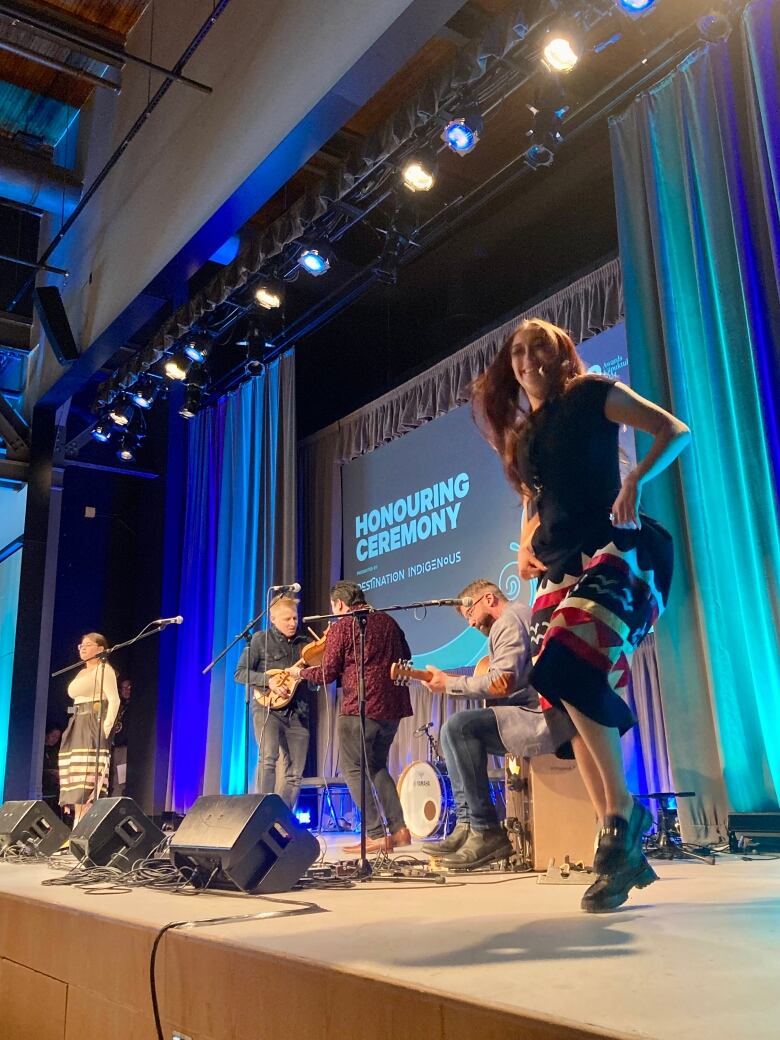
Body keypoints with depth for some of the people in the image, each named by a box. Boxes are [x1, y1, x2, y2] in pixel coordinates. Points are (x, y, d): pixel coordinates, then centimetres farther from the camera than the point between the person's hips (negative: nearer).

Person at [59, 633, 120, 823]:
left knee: (88, 780, -15)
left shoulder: (103, 668, -4)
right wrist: (75, 727, 13)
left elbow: (114, 700, -14)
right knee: (76, 781, 4)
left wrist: (106, 728, -21)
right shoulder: (82, 673, 22)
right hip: (77, 726, 9)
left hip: (93, 726, -9)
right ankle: (78, 823, 5)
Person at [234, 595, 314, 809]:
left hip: (297, 711, 4)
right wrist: (267, 680, -17)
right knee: (268, 757, -24)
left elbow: (315, 680, 12)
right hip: (267, 706, -4)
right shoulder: (260, 640, 3)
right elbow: (240, 673, -2)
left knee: (294, 773, 3)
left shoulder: (305, 643, 13)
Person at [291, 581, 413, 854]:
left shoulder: (342, 626, -4)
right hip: (392, 707, 7)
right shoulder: (387, 621, 13)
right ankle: (399, 828, 11)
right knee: (377, 767, 20)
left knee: (355, 770, 4)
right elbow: (405, 657, 20)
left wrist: (301, 672, 13)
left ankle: (377, 835, -2)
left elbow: (328, 674, -5)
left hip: (359, 707, -7)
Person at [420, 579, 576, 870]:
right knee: (451, 731, 11)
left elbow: (503, 683, -20)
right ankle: (466, 824, 2)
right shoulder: (521, 616, 25)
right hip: (540, 717, 11)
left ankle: (487, 832, -18)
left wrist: (449, 684, -9)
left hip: (546, 717, -11)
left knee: (459, 725, -23)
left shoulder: (510, 619, -8)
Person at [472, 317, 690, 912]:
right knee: (570, 710, -2)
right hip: (561, 571, 7)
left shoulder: (592, 395, 4)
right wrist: (526, 548, 8)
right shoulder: (522, 434, 20)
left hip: (618, 551, -6)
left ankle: (624, 811, -12)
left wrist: (636, 481, -14)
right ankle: (623, 852, 6)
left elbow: (676, 431, 1)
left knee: (574, 671, -29)